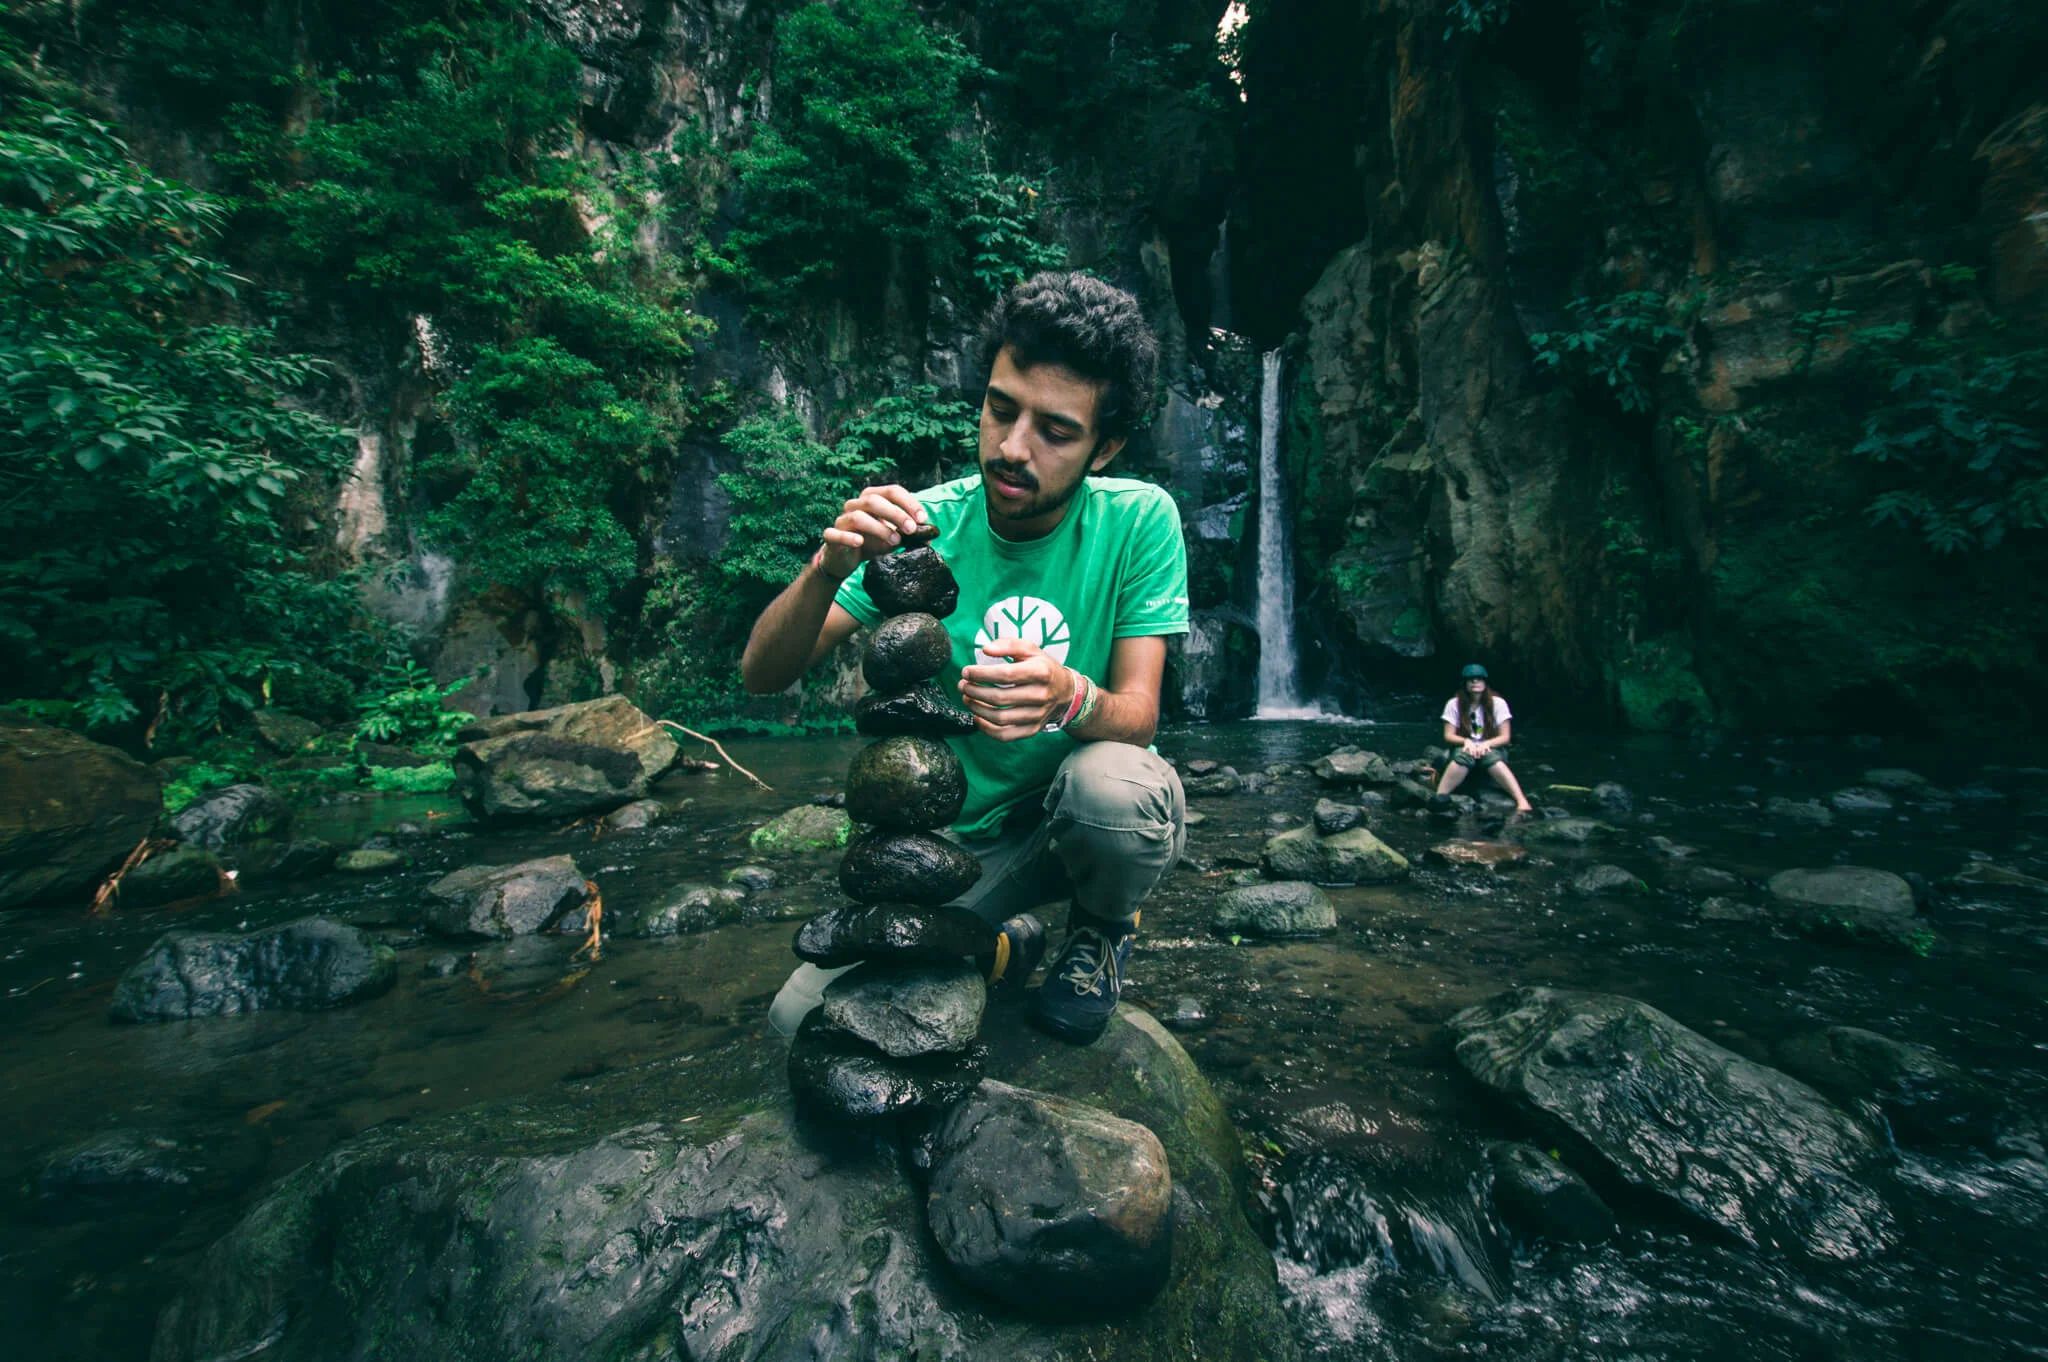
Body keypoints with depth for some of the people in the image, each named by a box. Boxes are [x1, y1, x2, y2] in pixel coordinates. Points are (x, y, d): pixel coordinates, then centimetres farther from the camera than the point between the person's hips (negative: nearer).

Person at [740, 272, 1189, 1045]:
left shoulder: (1138, 521, -13)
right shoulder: (924, 524, -10)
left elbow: (1138, 716, -18)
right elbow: (762, 675, -14)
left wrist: (1069, 696, -42)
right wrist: (829, 567, -34)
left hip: (1078, 820, -1)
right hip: (955, 834, 2)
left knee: (1114, 784, -36)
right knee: (803, 1020, -14)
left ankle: (1104, 925, 1)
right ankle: (1000, 942, 15)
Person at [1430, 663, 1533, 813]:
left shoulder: (1498, 703, 0)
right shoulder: (1454, 704, 1)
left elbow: (1505, 737, -3)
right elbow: (1448, 735, -2)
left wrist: (1486, 744, -22)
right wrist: (1466, 741, -22)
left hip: (1491, 749, 0)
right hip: (1464, 748, 0)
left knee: (1492, 759, -37)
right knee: (1464, 756, -37)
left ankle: (1522, 802, -49)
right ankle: (1440, 797, -48)